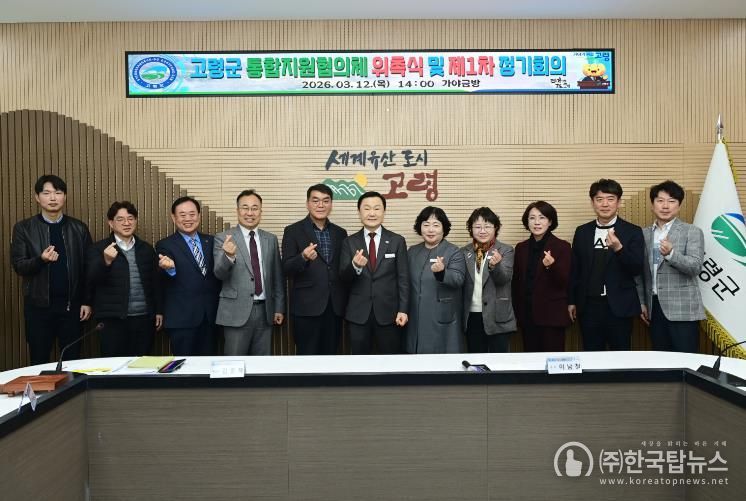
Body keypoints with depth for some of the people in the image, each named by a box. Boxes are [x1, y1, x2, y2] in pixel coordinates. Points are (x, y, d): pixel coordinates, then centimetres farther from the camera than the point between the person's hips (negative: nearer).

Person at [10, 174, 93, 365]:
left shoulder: (79, 228, 4)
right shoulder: (23, 228, 1)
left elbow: (88, 268, 4)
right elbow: (18, 266, -4)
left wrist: (87, 301, 0)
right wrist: (41, 259, -24)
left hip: (71, 304, 1)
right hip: (38, 305, -1)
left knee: (72, 361, 7)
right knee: (39, 362, 8)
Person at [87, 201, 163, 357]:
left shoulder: (146, 248, 12)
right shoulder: (98, 248, 2)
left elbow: (156, 282, 14)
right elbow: (92, 280, -10)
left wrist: (159, 311, 10)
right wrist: (106, 261, -27)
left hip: (144, 317, 3)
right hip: (113, 318, -3)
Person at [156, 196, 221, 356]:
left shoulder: (210, 241, 9)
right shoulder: (165, 245, -5)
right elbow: (165, 283, -18)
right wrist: (169, 268, -38)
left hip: (210, 315, 4)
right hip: (182, 318, -4)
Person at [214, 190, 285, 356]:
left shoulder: (271, 239, 9)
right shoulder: (223, 238, -3)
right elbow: (219, 273, -13)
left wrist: (279, 308, 10)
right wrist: (229, 255, -33)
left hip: (265, 311, 4)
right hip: (237, 312, -3)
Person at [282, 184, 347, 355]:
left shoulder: (340, 233, 11)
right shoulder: (293, 231, -2)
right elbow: (287, 270, -8)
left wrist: (346, 302, 9)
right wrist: (303, 257, -28)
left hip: (335, 306, 4)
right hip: (307, 306, -4)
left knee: (330, 356, 10)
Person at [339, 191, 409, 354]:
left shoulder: (397, 241, 1)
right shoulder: (349, 242, 3)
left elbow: (403, 279, 0)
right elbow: (343, 278, -3)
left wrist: (403, 310, -6)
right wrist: (355, 266, -24)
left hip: (388, 313, -1)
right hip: (358, 313, 1)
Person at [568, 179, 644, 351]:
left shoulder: (632, 232, -2)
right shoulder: (582, 232, 7)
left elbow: (637, 269, -10)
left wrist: (619, 248, -26)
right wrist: (572, 301, 11)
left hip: (619, 306, -3)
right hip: (589, 305, 3)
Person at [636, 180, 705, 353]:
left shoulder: (692, 232, -1)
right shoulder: (644, 233, 10)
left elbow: (695, 267, -14)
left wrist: (671, 254, -30)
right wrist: (641, 302, 10)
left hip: (682, 309, -4)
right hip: (654, 307, 4)